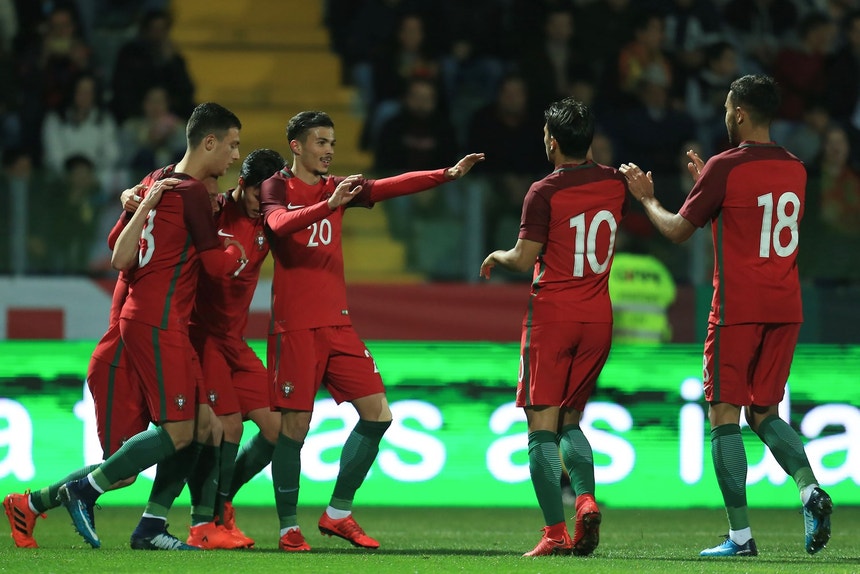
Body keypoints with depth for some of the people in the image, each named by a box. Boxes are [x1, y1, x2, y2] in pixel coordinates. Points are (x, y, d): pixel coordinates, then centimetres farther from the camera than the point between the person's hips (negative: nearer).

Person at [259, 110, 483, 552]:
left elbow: (390, 187, 3)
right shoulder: (276, 188, -3)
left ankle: (338, 514, 9)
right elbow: (280, 224, -24)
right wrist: (330, 205, -38)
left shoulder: (335, 187, 14)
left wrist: (447, 174, -9)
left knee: (377, 412, -1)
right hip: (294, 327, -6)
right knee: (294, 426, -5)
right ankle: (288, 528, 4)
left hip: (337, 323, 6)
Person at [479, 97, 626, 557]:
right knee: (569, 421, 16)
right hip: (598, 317, 5)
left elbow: (525, 259, -13)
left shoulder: (545, 192, -11)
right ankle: (586, 499, -11)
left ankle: (555, 533, -11)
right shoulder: (614, 183, 5)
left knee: (542, 424, -2)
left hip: (552, 316, -5)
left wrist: (497, 257, 8)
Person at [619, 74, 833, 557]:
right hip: (786, 309, 6)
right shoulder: (795, 170, 9)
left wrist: (647, 197, 17)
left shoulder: (725, 168, -10)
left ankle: (741, 535, -4)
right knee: (764, 413, 15)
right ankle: (810, 489, -11)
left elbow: (678, 230, -2)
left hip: (738, 308, -6)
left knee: (724, 416, 1)